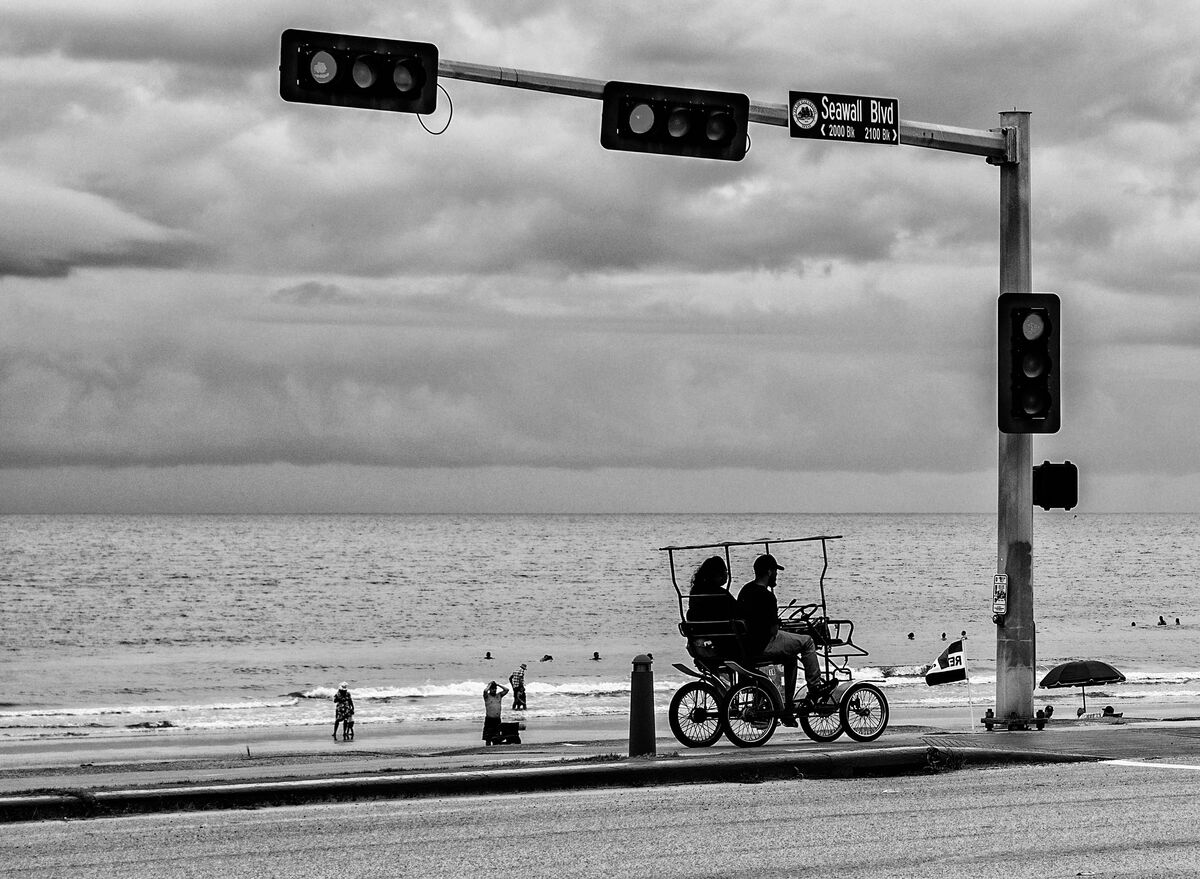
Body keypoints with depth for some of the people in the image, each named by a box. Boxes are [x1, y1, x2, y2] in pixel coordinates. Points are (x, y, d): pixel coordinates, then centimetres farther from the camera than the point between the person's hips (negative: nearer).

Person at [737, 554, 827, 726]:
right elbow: (773, 630, -17)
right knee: (807, 642, 2)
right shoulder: (765, 595, -19)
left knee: (790, 658, 29)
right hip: (762, 646, -10)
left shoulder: (745, 590, 9)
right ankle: (815, 687, 11)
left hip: (746, 645, 10)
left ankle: (789, 706, 30)